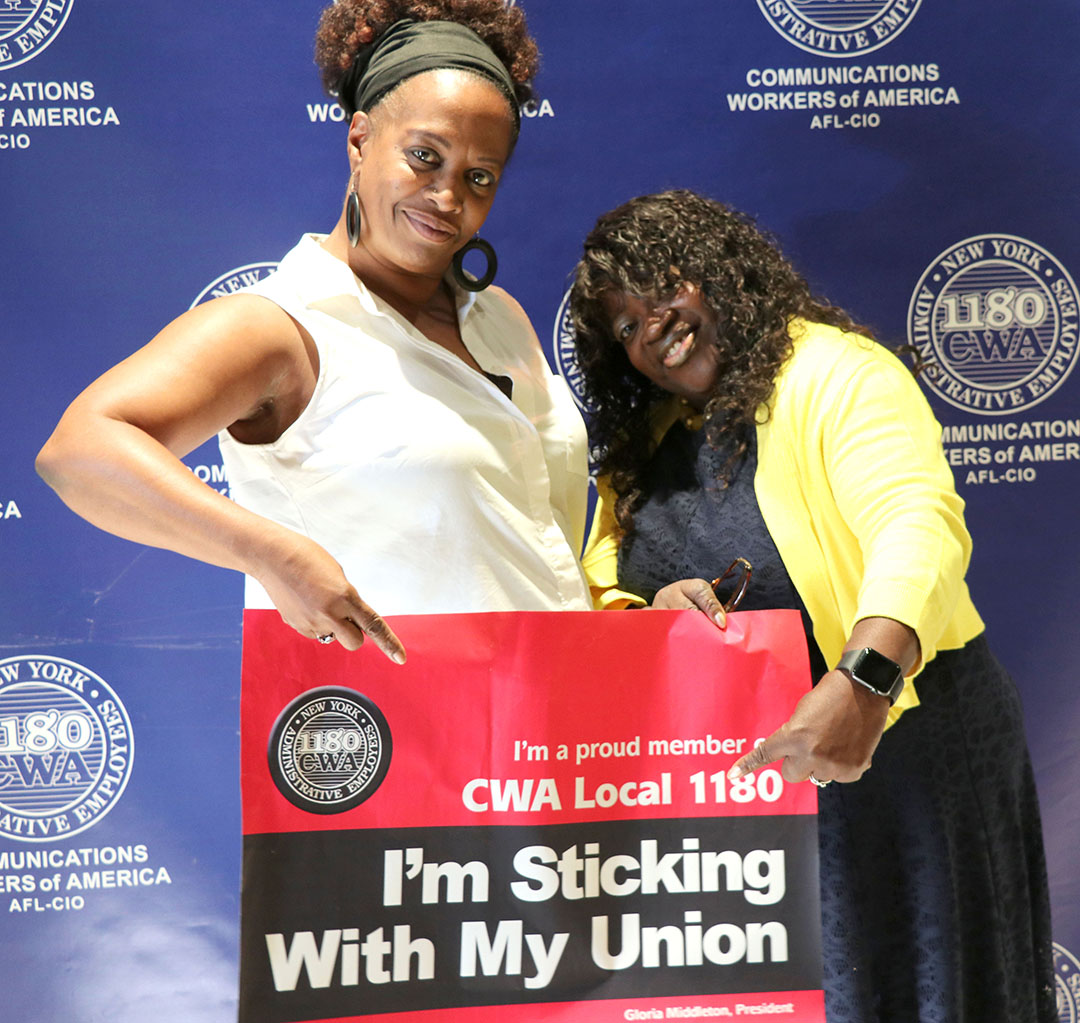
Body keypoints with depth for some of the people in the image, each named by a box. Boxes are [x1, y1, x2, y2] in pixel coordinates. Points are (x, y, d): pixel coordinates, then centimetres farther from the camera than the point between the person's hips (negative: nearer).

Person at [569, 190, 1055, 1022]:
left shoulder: (832, 371, -12)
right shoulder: (642, 450, 9)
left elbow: (921, 521, -28)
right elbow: (594, 605, 6)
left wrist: (864, 682, -44)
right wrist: (651, 614, -17)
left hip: (894, 758, -6)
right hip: (739, 793, 6)